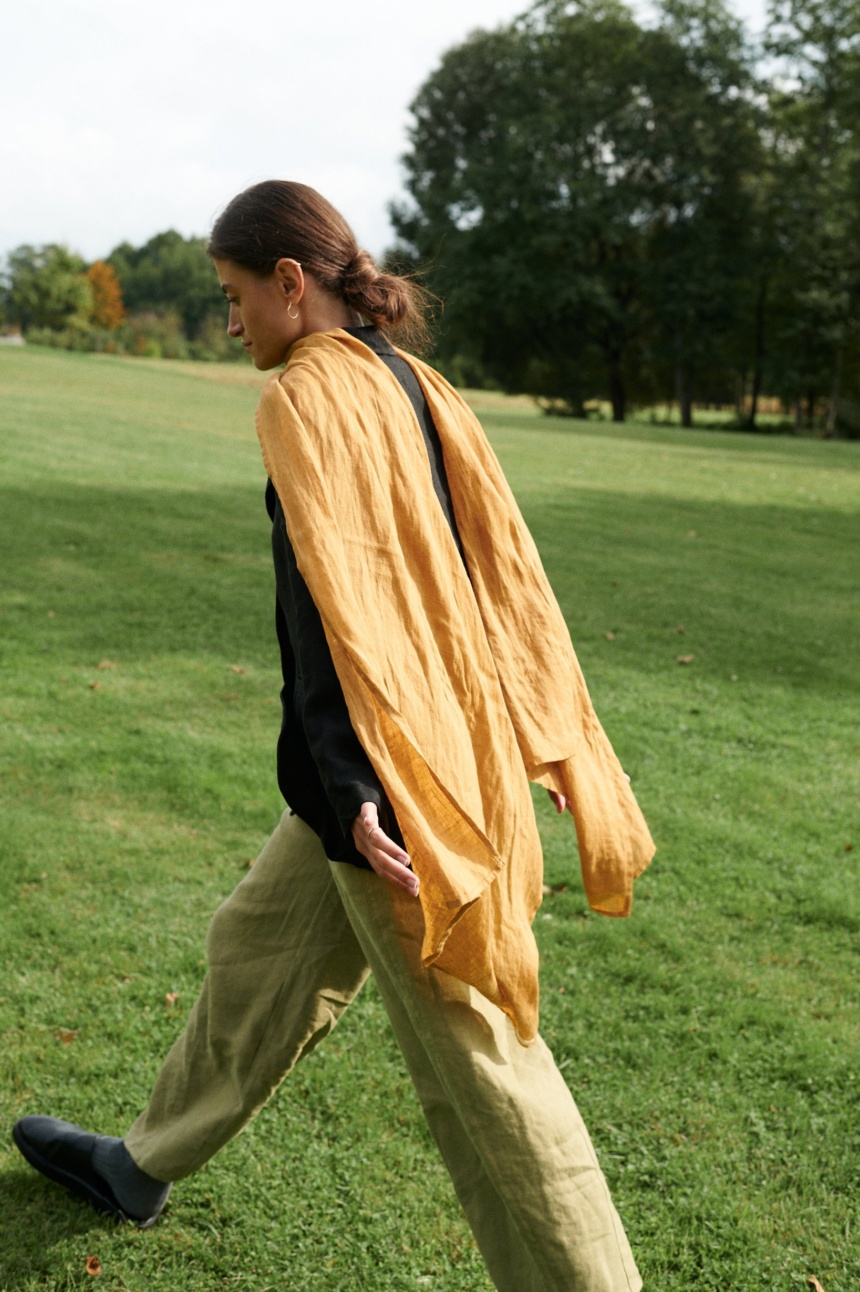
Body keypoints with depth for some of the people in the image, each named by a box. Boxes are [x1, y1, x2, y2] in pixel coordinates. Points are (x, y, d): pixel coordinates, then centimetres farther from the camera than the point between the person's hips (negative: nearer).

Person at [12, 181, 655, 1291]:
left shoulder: (307, 397, -15)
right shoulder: (418, 387, 9)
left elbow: (334, 599, -24)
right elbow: (505, 566, 11)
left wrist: (357, 787, -26)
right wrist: (552, 745, 16)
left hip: (380, 772, -10)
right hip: (451, 738, 10)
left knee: (472, 1052, 1)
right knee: (257, 948, 24)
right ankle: (144, 1167, 44)